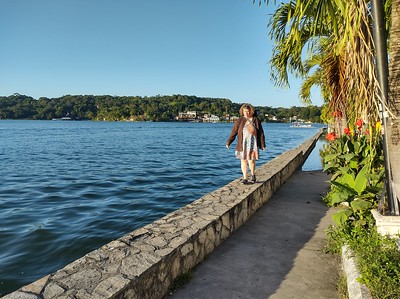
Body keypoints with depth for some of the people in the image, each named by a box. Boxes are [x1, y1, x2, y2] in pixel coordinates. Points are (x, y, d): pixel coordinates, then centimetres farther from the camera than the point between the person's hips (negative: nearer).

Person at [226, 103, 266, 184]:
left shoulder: (256, 120, 3)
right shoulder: (240, 121, 2)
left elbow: (261, 133, 6)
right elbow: (234, 132, 2)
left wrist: (262, 145, 3)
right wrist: (228, 142, -3)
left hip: (252, 143, -1)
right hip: (243, 144, 1)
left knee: (251, 160, -6)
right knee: (243, 160, 3)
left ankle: (253, 175, 20)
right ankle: (245, 178, 13)